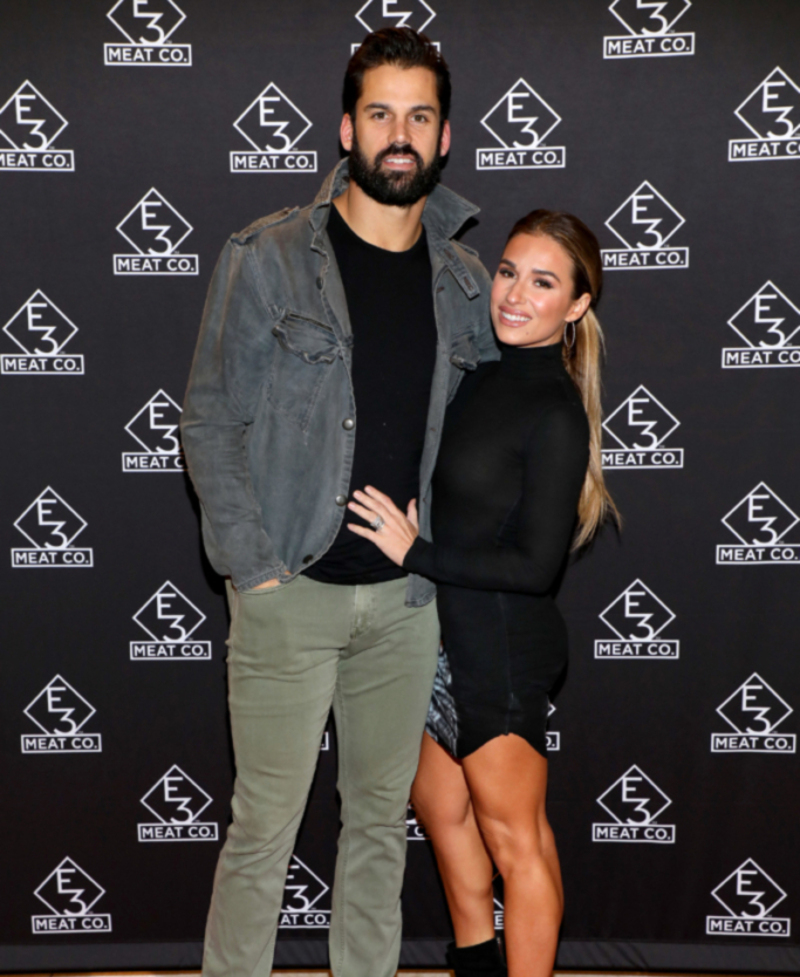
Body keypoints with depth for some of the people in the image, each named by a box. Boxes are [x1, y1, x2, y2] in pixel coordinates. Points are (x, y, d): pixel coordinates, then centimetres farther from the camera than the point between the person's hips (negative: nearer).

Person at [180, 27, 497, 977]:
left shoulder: (465, 280, 6)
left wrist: (438, 524, 3)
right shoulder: (266, 257, -6)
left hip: (408, 596, 4)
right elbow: (210, 420, -6)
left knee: (382, 818, 15)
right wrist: (252, 567, -12)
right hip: (291, 591, -4)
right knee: (263, 829, 2)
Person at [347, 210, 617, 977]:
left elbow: (535, 565, -21)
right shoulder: (483, 373, 4)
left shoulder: (556, 413, -20)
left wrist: (415, 552, -18)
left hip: (500, 644, -9)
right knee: (439, 805, 24)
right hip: (439, 626, 9)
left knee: (513, 837, 6)